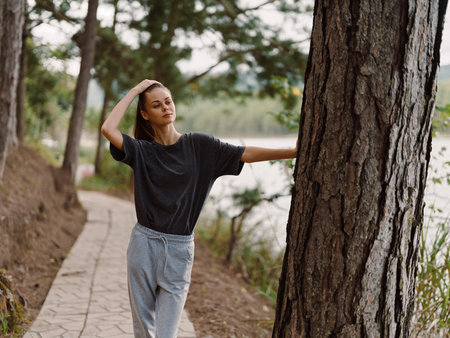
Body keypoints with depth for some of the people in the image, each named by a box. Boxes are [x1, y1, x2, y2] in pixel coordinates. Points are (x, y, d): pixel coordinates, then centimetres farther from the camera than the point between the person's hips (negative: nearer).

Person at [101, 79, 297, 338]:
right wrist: (134, 91, -3)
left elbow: (245, 154, -6)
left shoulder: (199, 146, 2)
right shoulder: (142, 150, 3)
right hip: (144, 244, 1)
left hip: (179, 250, -1)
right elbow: (108, 129, -13)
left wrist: (294, 152, -16)